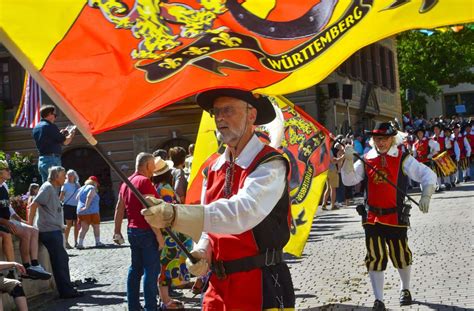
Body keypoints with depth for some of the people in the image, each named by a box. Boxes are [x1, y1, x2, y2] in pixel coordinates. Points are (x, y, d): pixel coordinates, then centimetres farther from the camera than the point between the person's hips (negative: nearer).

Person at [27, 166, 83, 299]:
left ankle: (67, 289, 20)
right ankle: (66, 290, -4)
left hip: (55, 230, 10)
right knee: (60, 260, -7)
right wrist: (30, 225, -19)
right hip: (50, 231, -10)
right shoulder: (47, 187, -12)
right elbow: (34, 205, -19)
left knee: (62, 259, 13)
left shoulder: (54, 188, 18)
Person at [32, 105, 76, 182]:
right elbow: (65, 142, -11)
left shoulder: (36, 128, 13)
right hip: (52, 159, -9)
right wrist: (71, 134, 8)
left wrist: (60, 133, 21)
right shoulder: (50, 126, -13)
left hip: (41, 160, 9)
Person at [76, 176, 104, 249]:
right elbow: (89, 196, -21)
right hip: (92, 211, -6)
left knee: (84, 228, 5)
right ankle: (98, 242, 12)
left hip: (81, 211, 6)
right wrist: (86, 207, -21)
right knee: (96, 227, 8)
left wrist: (82, 206, 16)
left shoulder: (81, 188, 18)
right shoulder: (92, 188, -6)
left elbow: (77, 197, 16)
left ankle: (80, 244, -6)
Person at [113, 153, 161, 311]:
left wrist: (117, 231, 19)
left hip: (132, 231, 9)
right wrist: (159, 235, -20)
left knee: (135, 268, 13)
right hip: (147, 232, -9)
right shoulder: (144, 181, -15)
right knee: (151, 270, -5)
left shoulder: (126, 183, 12)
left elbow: (119, 209, 15)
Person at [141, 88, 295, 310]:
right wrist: (202, 252, -7)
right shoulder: (213, 169, 10)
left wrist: (174, 214, -38)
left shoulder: (270, 165, -14)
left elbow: (242, 212, -30)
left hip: (261, 288, -6)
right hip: (218, 284, 6)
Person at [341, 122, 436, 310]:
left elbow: (428, 175, -3)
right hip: (372, 217, 1)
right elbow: (349, 180, -5)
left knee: (401, 256, 10)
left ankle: (405, 289, 39)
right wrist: (348, 160, -20)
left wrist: (426, 196, -18)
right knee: (375, 258, 1)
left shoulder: (403, 159, -2)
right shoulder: (366, 160, 4)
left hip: (395, 217, -1)